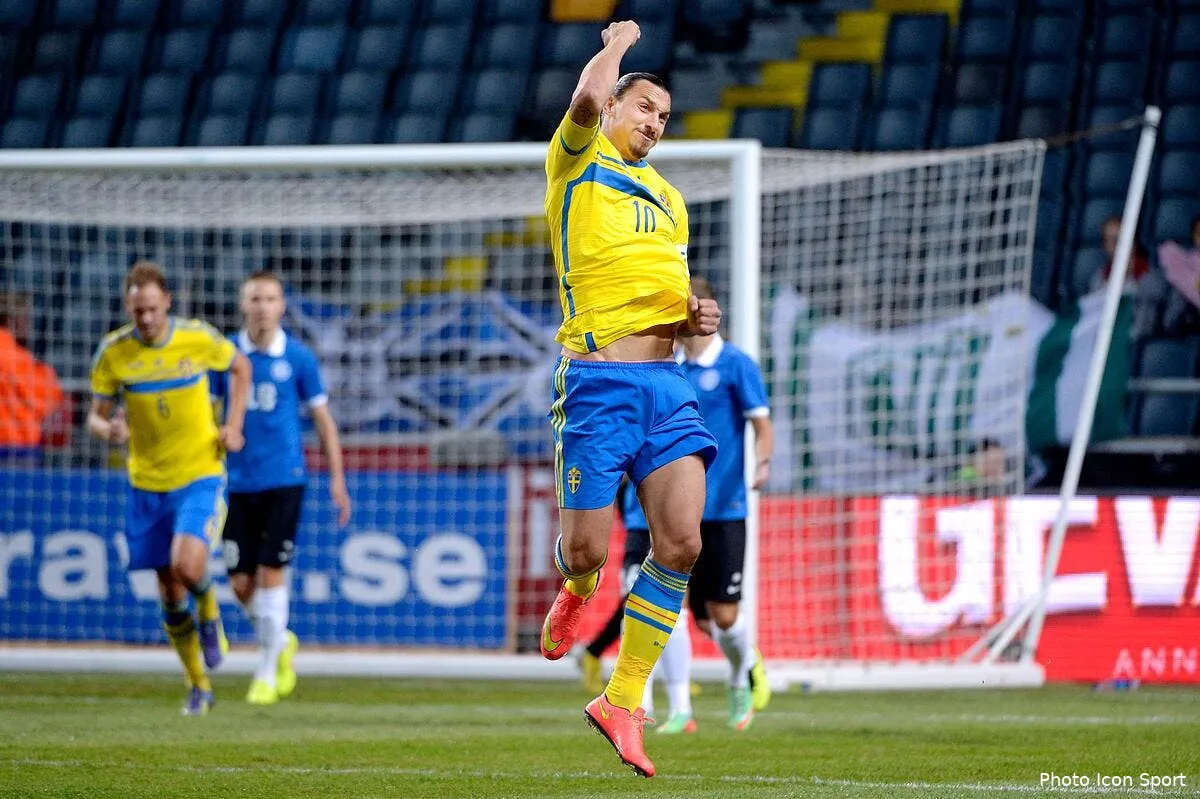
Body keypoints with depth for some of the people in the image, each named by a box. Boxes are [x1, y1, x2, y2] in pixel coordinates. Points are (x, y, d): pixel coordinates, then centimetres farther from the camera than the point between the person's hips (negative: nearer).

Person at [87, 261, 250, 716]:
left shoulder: (198, 338, -9)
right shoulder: (113, 351, -7)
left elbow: (240, 367, 11)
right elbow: (95, 417, 0)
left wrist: (234, 425, 0)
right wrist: (108, 430, -24)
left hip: (200, 476, -2)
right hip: (147, 484, 2)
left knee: (187, 566, -25)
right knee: (170, 593, 5)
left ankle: (209, 614, 11)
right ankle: (199, 687, 22)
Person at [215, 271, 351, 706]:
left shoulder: (298, 357, -1)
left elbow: (322, 419, 6)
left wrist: (337, 479, 3)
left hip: (283, 480, -2)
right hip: (238, 482, 2)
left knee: (270, 572, -8)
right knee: (241, 582, 1)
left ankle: (267, 671, 4)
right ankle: (280, 641, 29)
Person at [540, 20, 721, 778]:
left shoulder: (669, 198, 24)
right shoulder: (579, 163, 5)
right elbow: (588, 99, -17)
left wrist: (696, 315, 9)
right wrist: (616, 44, 2)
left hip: (666, 379, 6)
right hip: (598, 379, -6)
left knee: (682, 542, -9)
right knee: (587, 551, -7)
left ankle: (623, 703, 3)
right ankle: (577, 590, 34)